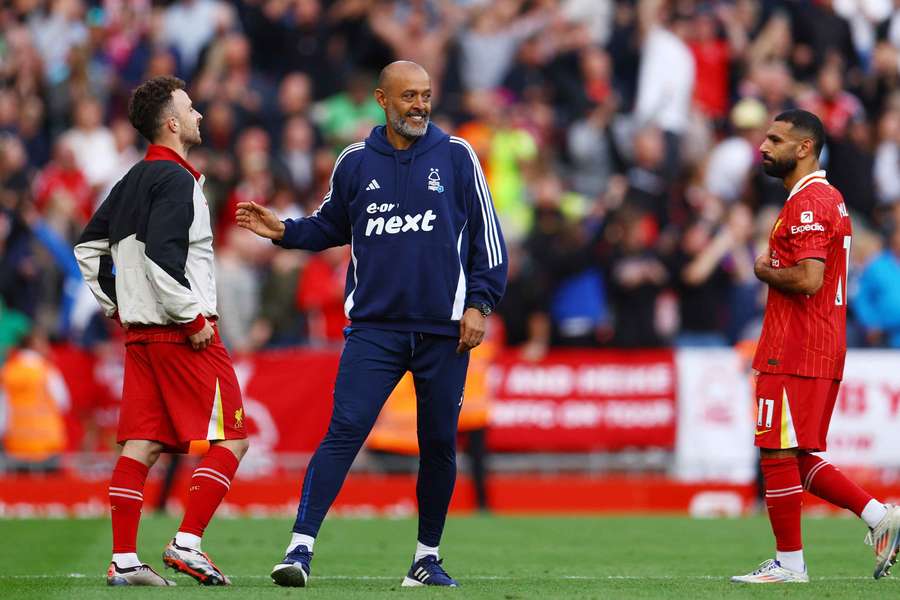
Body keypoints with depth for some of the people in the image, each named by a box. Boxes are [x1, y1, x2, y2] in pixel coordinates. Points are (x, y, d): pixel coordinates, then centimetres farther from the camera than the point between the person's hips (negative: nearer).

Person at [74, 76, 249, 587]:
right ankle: (187, 543, -9)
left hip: (140, 332, 9)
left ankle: (124, 560, 3)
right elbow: (162, 255, -24)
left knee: (142, 444, 6)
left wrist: (117, 306, 21)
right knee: (231, 439, -3)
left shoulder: (133, 181, 15)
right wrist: (194, 318, -18)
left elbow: (89, 247, 21)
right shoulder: (175, 180, -13)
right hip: (184, 333, -9)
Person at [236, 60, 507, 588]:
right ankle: (301, 548, -16)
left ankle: (428, 558, 21)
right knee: (345, 431, -13)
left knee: (439, 444, 6)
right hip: (374, 324, 0)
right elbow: (333, 225, 21)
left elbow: (486, 233, 6)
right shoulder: (355, 163, 6)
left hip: (444, 328, 0)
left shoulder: (456, 157, 3)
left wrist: (478, 303, -1)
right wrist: (285, 231, 4)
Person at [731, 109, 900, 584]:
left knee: (778, 455, -4)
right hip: (824, 351, 10)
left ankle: (788, 564, 0)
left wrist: (764, 272, -9)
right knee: (800, 460, 13)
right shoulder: (829, 198, 19)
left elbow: (808, 279, -25)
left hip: (793, 355, -10)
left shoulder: (807, 204, -15)